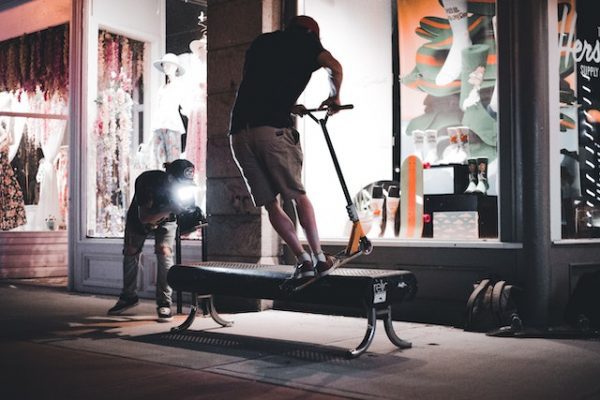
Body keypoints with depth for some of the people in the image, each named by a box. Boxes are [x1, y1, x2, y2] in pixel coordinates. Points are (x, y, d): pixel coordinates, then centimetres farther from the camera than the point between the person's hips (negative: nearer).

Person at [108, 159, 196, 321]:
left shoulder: (184, 185, -31)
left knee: (164, 251, -18)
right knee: (130, 252, 8)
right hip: (139, 217, 0)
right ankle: (128, 297, 30)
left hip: (166, 219, 0)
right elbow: (144, 218, -41)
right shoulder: (148, 181, -40)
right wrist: (168, 209, -53)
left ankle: (164, 303, -11)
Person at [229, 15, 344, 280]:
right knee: (298, 196, 10)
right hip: (273, 129, -4)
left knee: (270, 204, 10)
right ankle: (320, 259, 15)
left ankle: (303, 260, 8)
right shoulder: (306, 41, 13)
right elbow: (335, 67, -4)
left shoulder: (262, 42, 28)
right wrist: (334, 97, 13)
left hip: (239, 132, 4)